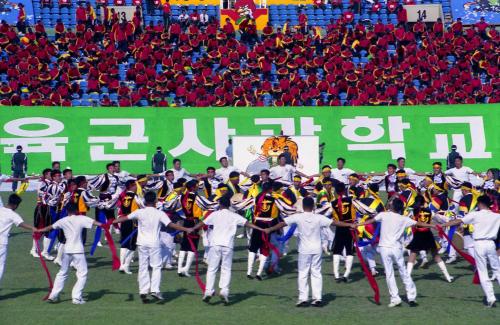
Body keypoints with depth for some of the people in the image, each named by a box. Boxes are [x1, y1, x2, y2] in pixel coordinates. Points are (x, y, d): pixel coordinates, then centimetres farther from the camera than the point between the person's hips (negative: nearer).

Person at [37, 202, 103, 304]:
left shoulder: (63, 221, 7)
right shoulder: (81, 219, -4)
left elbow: (50, 227, 19)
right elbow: (95, 223, -13)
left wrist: (38, 230, 34)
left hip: (67, 250, 5)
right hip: (78, 251, -5)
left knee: (62, 273, 18)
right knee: (82, 274, 2)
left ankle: (53, 296, 19)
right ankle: (76, 297, -6)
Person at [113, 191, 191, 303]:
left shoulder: (139, 212, -1)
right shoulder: (159, 213, -6)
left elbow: (125, 218, 2)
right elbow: (171, 225, -12)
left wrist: (111, 222, 12)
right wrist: (186, 229, -9)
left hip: (142, 243, 2)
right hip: (154, 243, -2)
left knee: (143, 267, 8)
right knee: (156, 266, 5)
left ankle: (143, 291, 6)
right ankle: (155, 290, -8)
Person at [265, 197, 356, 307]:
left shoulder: (297, 217, -8)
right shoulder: (319, 218, -5)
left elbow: (282, 223, -5)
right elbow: (335, 222, -4)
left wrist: (269, 230, 5)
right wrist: (350, 225, 3)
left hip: (304, 250, -2)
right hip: (317, 249, 2)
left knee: (303, 274, 5)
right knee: (316, 273, 8)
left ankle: (303, 298, 1)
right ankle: (317, 298, 6)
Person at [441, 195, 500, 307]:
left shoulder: (475, 215, -3)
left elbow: (458, 221, -3)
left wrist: (442, 225, 3)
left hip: (479, 244, -3)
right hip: (491, 244, 3)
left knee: (483, 272, 2)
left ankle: (490, 298, -3)